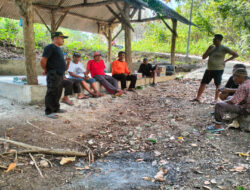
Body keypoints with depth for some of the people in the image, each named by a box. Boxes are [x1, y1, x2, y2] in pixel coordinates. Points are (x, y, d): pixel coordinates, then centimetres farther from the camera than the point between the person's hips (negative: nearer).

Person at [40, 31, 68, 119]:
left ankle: (56, 108, 28)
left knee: (58, 93, 16)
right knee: (51, 93, -6)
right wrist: (45, 70, -5)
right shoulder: (50, 47, -11)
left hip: (60, 75, 9)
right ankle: (49, 111, 0)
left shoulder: (58, 48, 19)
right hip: (53, 75, -9)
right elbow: (43, 60, -17)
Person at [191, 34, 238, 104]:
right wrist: (208, 49, -5)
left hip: (218, 70, -6)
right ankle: (198, 97, 14)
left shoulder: (224, 48, -6)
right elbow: (203, 57, 8)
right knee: (203, 83, 6)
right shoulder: (212, 48, 12)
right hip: (209, 69, 6)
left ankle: (216, 100, 11)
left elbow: (236, 54, -5)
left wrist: (226, 60, -6)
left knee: (217, 85, 1)